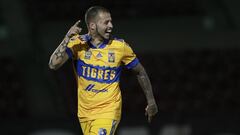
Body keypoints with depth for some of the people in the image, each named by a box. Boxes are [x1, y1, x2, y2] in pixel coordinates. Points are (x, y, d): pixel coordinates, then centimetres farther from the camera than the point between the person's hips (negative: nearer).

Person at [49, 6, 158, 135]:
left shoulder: (121, 47, -8)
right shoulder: (78, 43, -7)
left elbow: (140, 73, 6)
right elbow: (53, 65, -18)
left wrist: (151, 102, 12)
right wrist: (67, 39, -26)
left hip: (108, 111, -3)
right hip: (84, 112, 3)